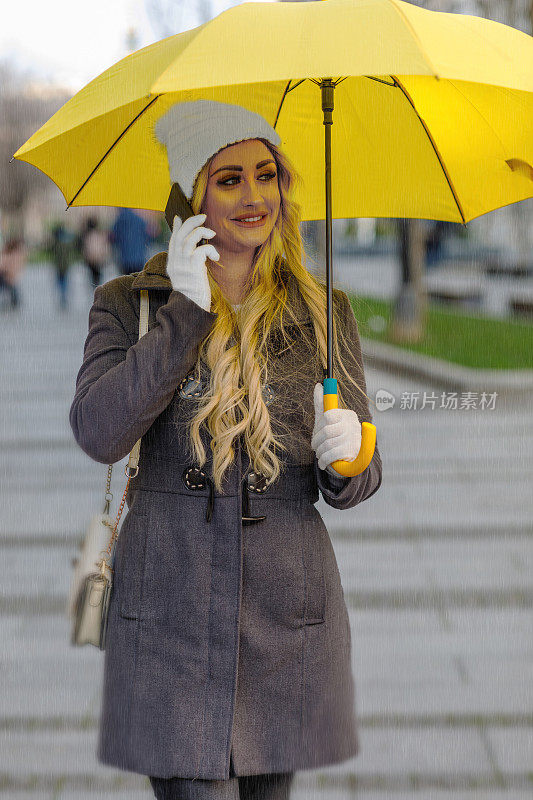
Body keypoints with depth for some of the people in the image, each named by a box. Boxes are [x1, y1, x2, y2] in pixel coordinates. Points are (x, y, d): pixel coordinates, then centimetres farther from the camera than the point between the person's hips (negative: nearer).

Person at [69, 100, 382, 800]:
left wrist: (345, 456, -17)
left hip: (288, 612, 2)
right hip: (170, 607, -2)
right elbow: (98, 434, -14)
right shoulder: (130, 303, 2)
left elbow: (354, 485, 7)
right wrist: (185, 312, -15)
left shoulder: (324, 313, 6)